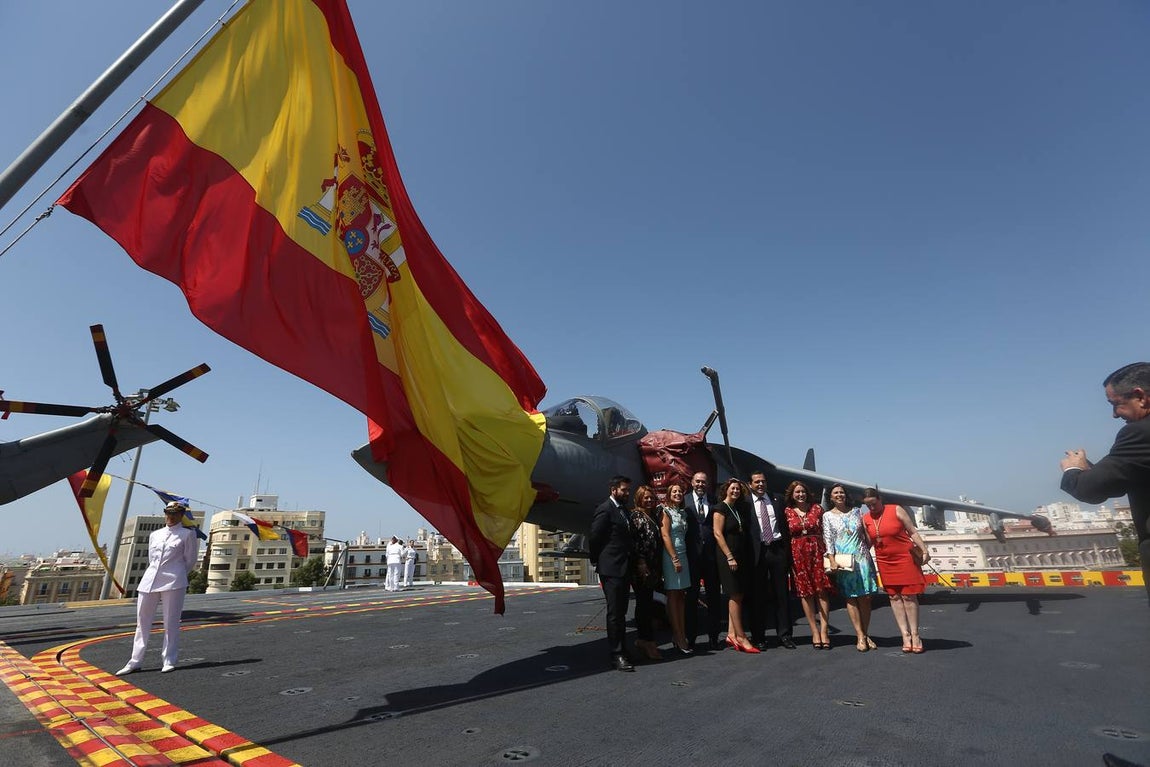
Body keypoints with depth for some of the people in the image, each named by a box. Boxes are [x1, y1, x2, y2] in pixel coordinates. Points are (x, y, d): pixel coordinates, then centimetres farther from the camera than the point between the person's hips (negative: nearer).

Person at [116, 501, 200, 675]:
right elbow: (151, 559, 21)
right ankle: (135, 662, 20)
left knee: (171, 622, -1)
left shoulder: (187, 534, 2)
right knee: (142, 621, 10)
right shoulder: (154, 535, 17)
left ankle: (169, 661, 7)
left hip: (173, 582, -5)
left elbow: (190, 561, 5)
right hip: (149, 580, 5)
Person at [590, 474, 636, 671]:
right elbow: (594, 538, -12)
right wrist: (597, 561, -3)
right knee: (614, 612, -4)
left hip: (623, 568, 9)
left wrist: (629, 562, 14)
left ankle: (621, 650, 23)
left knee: (620, 612, 15)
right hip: (611, 569, -8)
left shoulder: (623, 509, 15)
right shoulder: (605, 509, -12)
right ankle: (616, 655, 2)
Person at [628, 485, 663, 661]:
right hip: (640, 567, -8)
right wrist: (640, 564, -16)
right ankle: (647, 641, -1)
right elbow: (633, 541, -11)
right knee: (645, 602, -7)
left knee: (645, 602, 11)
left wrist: (656, 568, 14)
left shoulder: (653, 516, 17)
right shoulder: (635, 515, -5)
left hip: (652, 567, 8)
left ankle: (643, 640, 17)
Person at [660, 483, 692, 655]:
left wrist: (681, 558, 7)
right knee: (673, 596, -2)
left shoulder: (683, 512, 15)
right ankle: (679, 640, 1)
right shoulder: (666, 511, -5)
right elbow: (665, 536, -12)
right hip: (670, 556, -7)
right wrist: (675, 559, -16)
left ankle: (680, 636, 14)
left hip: (683, 555, 7)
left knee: (680, 596, 9)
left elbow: (684, 536, 14)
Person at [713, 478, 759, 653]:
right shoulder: (720, 508, -8)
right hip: (728, 556, -7)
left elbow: (744, 532, 16)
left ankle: (731, 634, 13)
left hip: (742, 556, 8)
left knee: (737, 596, 8)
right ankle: (740, 637, 1)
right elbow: (718, 534, -14)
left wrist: (747, 557, 9)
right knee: (735, 595, -4)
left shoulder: (740, 508, 14)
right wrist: (730, 557, -18)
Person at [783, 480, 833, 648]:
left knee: (822, 590, -4)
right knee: (805, 592, 2)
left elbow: (825, 531, 7)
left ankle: (823, 630, 1)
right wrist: (788, 555, -1)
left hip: (817, 551, 0)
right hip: (798, 554, 0)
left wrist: (828, 552, -2)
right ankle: (815, 632, 9)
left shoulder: (817, 508, 6)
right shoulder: (787, 512, 4)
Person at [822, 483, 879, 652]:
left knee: (865, 597, 1)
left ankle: (865, 634, 10)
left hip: (862, 558, 2)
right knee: (851, 597, -3)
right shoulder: (828, 516, 4)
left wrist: (867, 551, 4)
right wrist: (832, 561, -11)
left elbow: (866, 534, 13)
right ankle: (860, 636, 1)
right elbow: (828, 539, -2)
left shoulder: (856, 511, 11)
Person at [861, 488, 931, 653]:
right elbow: (868, 541, 8)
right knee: (894, 597, 3)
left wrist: (924, 550, -10)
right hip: (884, 562, 3)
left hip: (905, 558, -3)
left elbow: (912, 532, -4)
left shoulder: (896, 510, -6)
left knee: (908, 595, -2)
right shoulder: (865, 518, 1)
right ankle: (905, 635, 8)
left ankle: (915, 635, 6)